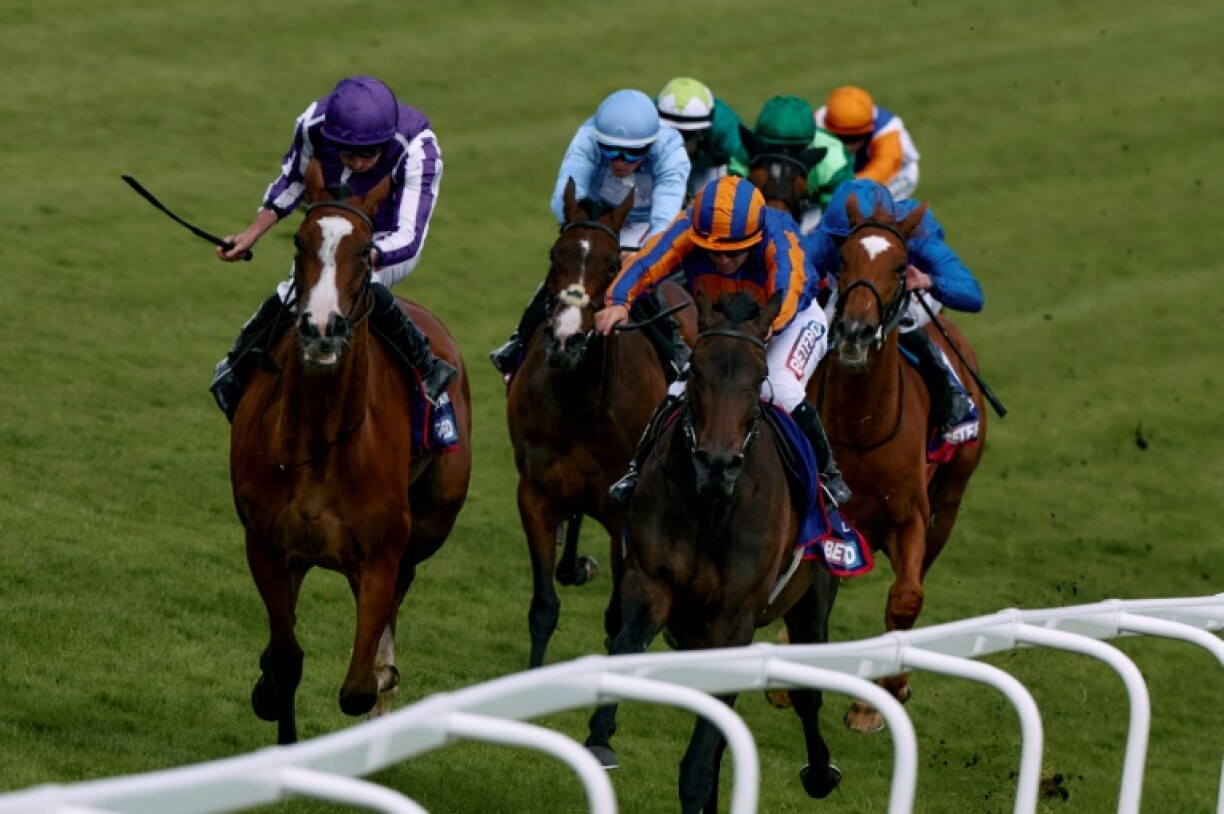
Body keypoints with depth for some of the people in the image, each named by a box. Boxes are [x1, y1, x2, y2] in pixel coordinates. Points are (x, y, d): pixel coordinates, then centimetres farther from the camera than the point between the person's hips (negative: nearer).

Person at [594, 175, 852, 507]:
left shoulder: (778, 235, -38)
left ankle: (826, 472, -5)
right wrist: (617, 302, -64)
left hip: (794, 320, -3)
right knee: (682, 390, -14)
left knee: (781, 390, -28)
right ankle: (639, 470, 7)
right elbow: (648, 262, -45)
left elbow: (787, 289, -54)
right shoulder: (690, 227, -31)